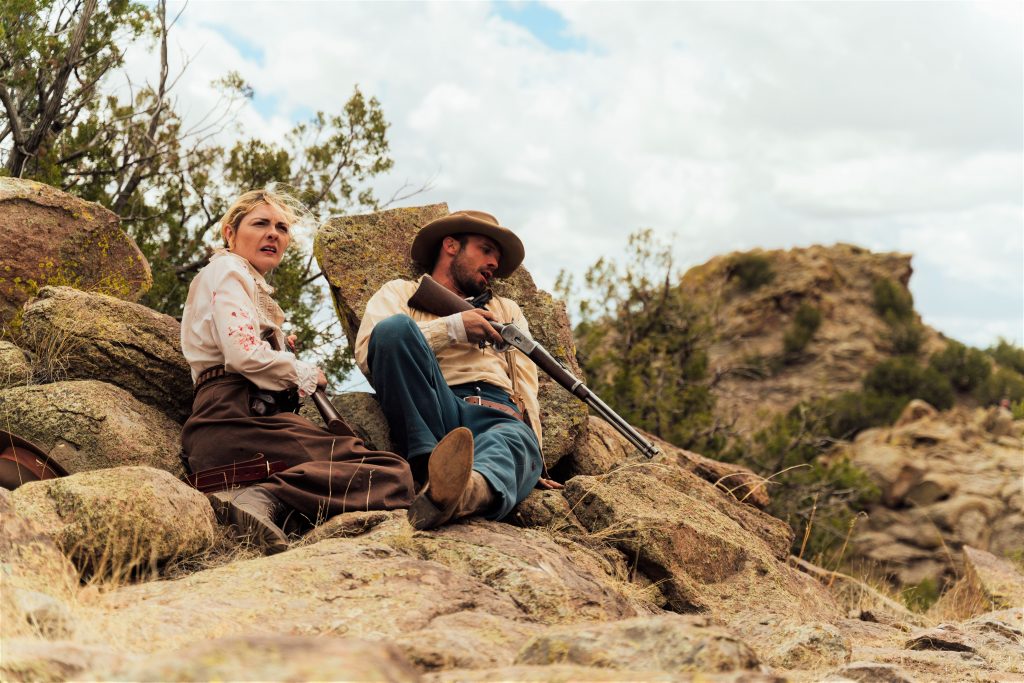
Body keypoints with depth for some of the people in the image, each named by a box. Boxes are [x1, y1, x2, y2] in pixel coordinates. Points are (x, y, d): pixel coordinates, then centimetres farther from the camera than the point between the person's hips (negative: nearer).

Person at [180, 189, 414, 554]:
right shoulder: (227, 271, 3)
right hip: (236, 416, -10)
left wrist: (283, 348, 14)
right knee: (392, 474, -23)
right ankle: (265, 499, -37)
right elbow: (245, 354, -13)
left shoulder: (253, 287, 34)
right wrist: (305, 375, 2)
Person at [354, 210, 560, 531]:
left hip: (501, 418, 2)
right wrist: (453, 328, 1)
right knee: (395, 327, -27)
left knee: (515, 442, -36)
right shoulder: (400, 292, 27)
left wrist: (531, 447, 2)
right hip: (434, 416, -1)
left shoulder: (507, 310, 37)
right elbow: (366, 353, 4)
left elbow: (525, 386, 21)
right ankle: (432, 466, -38)